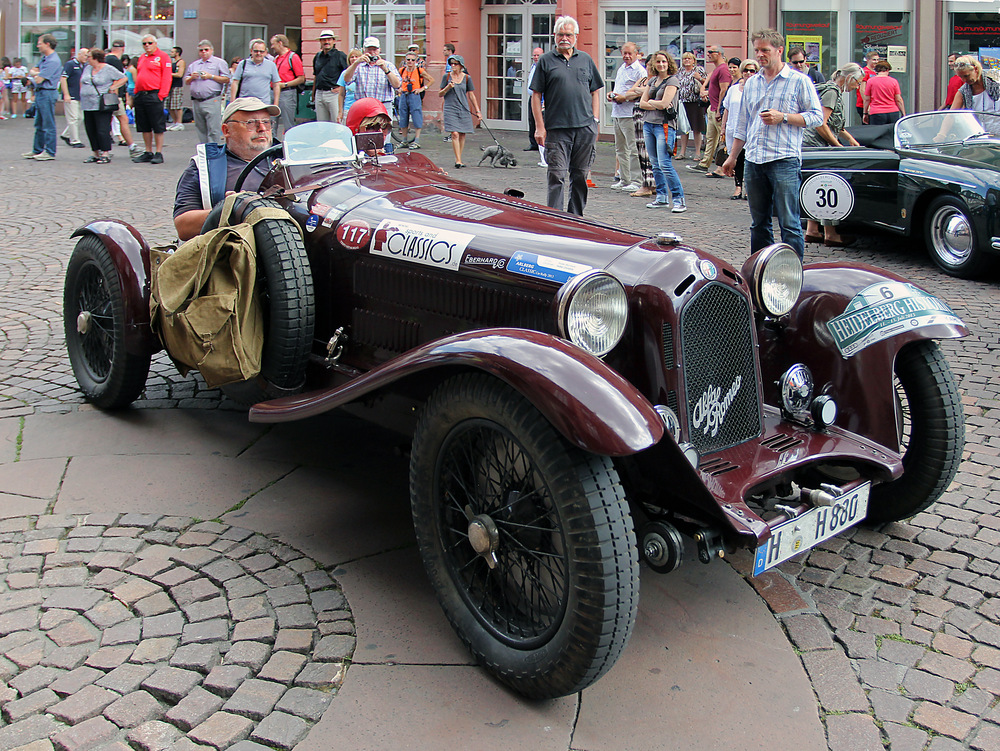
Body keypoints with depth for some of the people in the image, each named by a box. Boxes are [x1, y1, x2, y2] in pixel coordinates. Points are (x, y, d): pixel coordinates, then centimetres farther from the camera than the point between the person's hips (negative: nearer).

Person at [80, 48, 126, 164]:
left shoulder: (109, 69, -5)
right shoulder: (87, 68, 16)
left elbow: (123, 79, -3)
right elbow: (82, 82, 29)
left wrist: (112, 88, -8)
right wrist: (82, 94, 16)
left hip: (101, 106, -7)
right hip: (87, 106, 7)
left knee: (102, 131, -10)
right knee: (90, 131, 7)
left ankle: (106, 154, -4)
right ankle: (96, 154, 15)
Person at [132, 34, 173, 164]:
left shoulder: (162, 57, -1)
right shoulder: (141, 58, 20)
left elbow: (166, 77, -8)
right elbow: (138, 77, 23)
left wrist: (161, 95, -14)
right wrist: (135, 95, 14)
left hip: (154, 95, -7)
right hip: (140, 95, 7)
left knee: (158, 127, -5)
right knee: (144, 127, 9)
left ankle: (159, 154, -1)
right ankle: (148, 153, 15)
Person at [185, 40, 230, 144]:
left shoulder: (219, 63, 5)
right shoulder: (193, 65, 21)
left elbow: (226, 80, -4)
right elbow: (186, 82, 23)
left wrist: (211, 76, -10)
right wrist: (192, 77, 1)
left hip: (212, 100, -6)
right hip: (196, 101, 6)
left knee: (213, 130, -12)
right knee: (200, 130, 10)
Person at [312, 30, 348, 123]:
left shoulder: (340, 56, -3)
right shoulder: (317, 57, 16)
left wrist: (341, 87, -11)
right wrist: (313, 95, 22)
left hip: (333, 94, -6)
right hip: (319, 94, 6)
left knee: (336, 122, -8)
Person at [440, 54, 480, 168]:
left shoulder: (466, 78, 5)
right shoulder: (446, 76, 3)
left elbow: (471, 95, 10)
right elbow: (440, 94, 7)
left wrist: (477, 110, 9)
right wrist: (447, 88, -13)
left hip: (464, 109, 2)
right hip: (450, 109, -2)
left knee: (462, 135, 5)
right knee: (455, 134, -13)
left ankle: (459, 159, 17)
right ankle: (458, 160, -13)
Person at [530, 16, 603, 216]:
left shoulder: (586, 59, 13)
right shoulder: (546, 61, 4)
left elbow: (595, 92, 16)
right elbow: (536, 95, 1)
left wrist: (595, 120, 5)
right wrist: (540, 127, -7)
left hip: (585, 127, 3)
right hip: (557, 129, -3)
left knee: (580, 175, 9)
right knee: (557, 176, -6)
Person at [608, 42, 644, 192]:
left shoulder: (640, 71, -7)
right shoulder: (621, 69, 19)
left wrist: (624, 97, -19)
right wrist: (611, 94, 9)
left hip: (630, 114, -9)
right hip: (617, 113, 9)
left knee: (633, 149, -8)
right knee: (620, 148, 13)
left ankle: (636, 181, -5)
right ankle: (624, 179, 20)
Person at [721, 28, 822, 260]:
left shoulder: (799, 81, 0)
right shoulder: (751, 84, 17)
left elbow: (816, 116, -3)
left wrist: (783, 117, -13)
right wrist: (732, 157, 20)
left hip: (784, 160, -6)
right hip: (754, 161, 6)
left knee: (789, 223, -7)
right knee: (758, 223, 11)